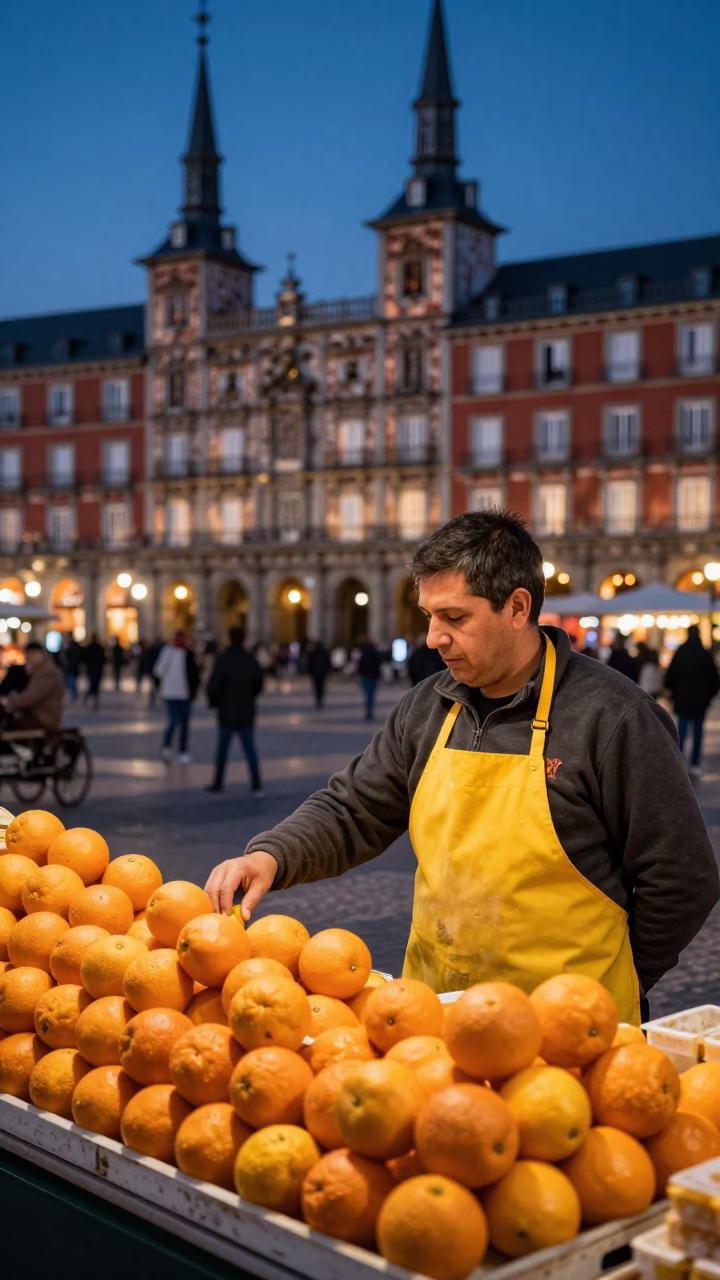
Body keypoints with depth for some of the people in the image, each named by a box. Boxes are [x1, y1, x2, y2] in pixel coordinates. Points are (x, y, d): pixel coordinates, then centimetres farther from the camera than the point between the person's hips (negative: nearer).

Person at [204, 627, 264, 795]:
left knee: (222, 749, 11)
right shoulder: (252, 661, 0)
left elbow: (213, 686, -16)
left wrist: (214, 702, 4)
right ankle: (256, 785, -8)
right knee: (250, 750, 2)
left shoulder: (222, 660, -13)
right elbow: (258, 685, 8)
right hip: (246, 713, 3)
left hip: (227, 713, -3)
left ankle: (218, 783, 21)